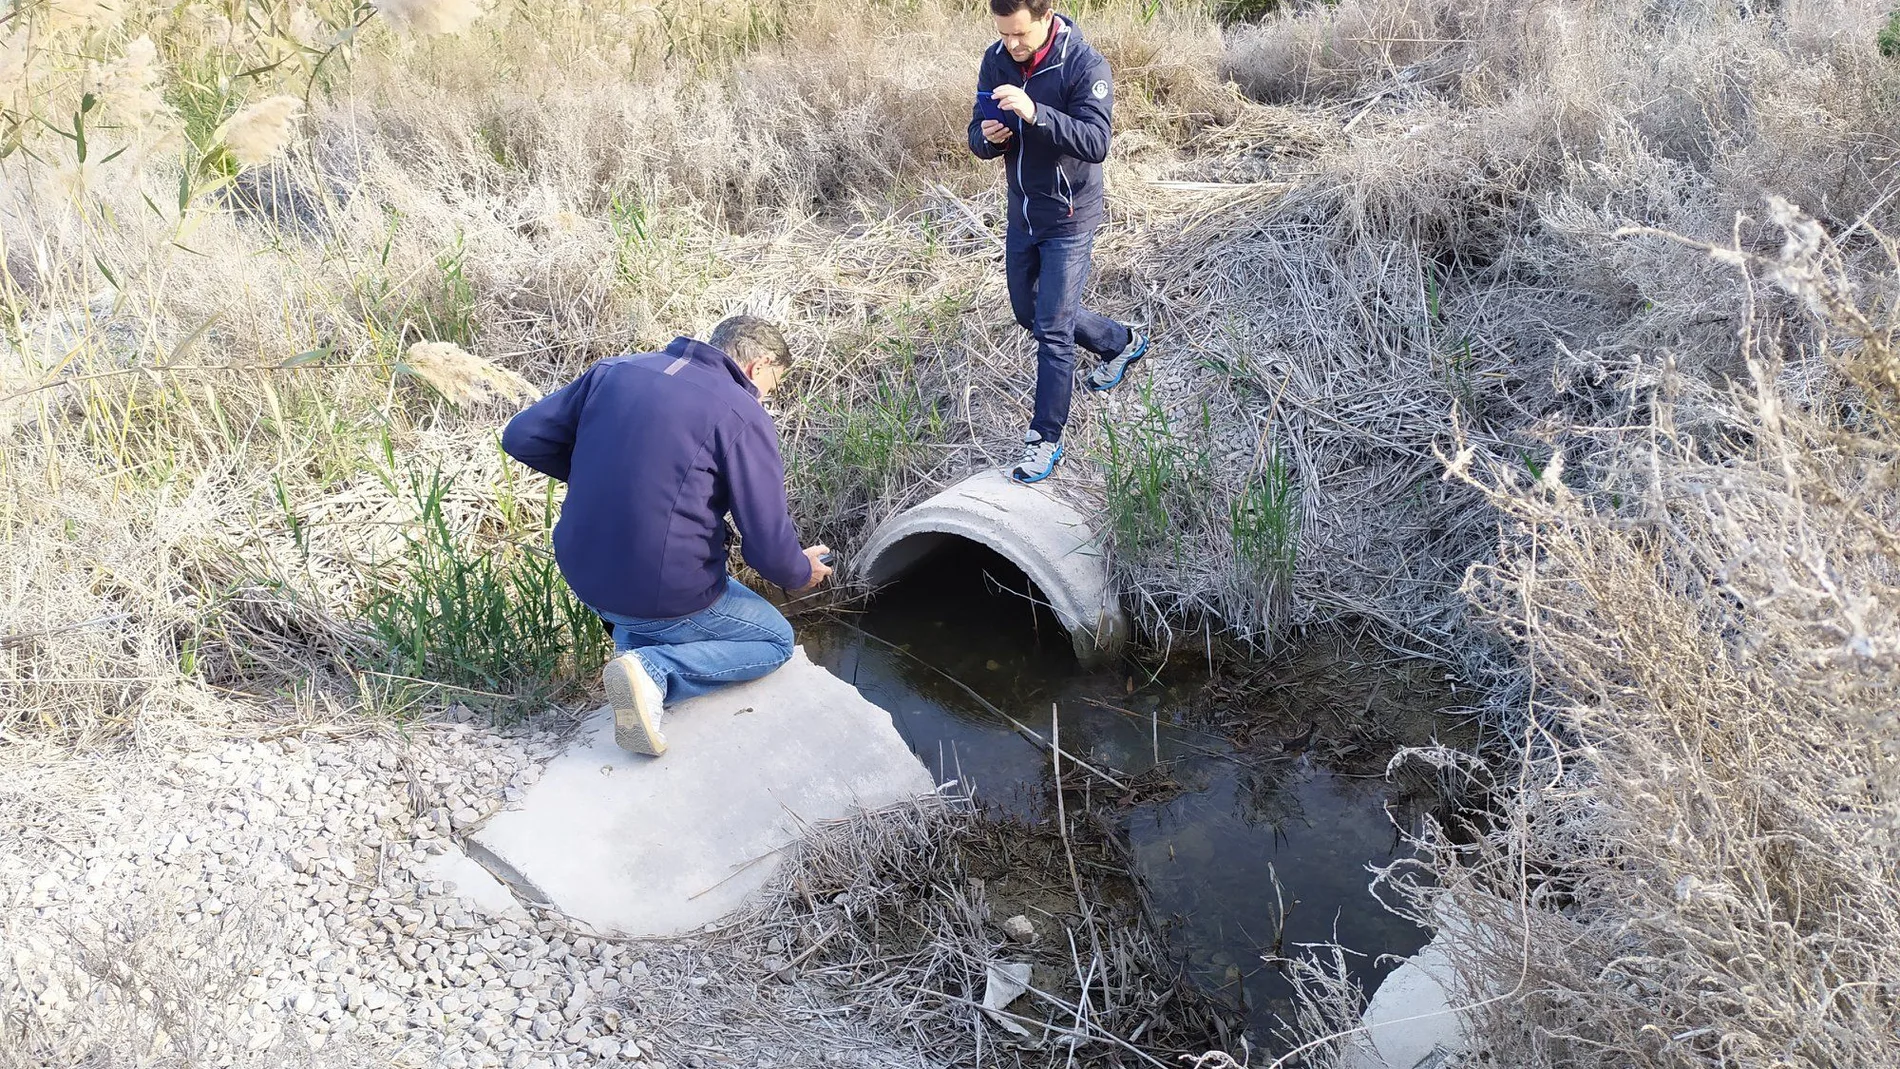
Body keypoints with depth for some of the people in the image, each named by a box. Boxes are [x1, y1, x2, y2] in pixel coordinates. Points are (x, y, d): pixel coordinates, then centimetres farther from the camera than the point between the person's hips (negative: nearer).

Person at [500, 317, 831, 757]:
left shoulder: (614, 370, 3)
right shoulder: (744, 418, -14)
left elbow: (521, 437, 5)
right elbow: (769, 545, -14)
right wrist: (800, 574, 9)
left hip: (581, 577, 7)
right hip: (666, 599, -7)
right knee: (776, 639, 16)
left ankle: (632, 642, 14)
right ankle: (654, 671, -6)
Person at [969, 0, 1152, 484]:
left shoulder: (1085, 65, -21)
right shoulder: (996, 61, -4)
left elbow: (1095, 143, -31)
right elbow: (978, 137, 2)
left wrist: (1034, 113, -44)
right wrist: (987, 138, -23)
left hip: (1069, 219, -7)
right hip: (1022, 213, 7)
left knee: (1052, 331, -6)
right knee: (1028, 311, 22)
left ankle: (1046, 439, 7)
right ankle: (1121, 343, 44)